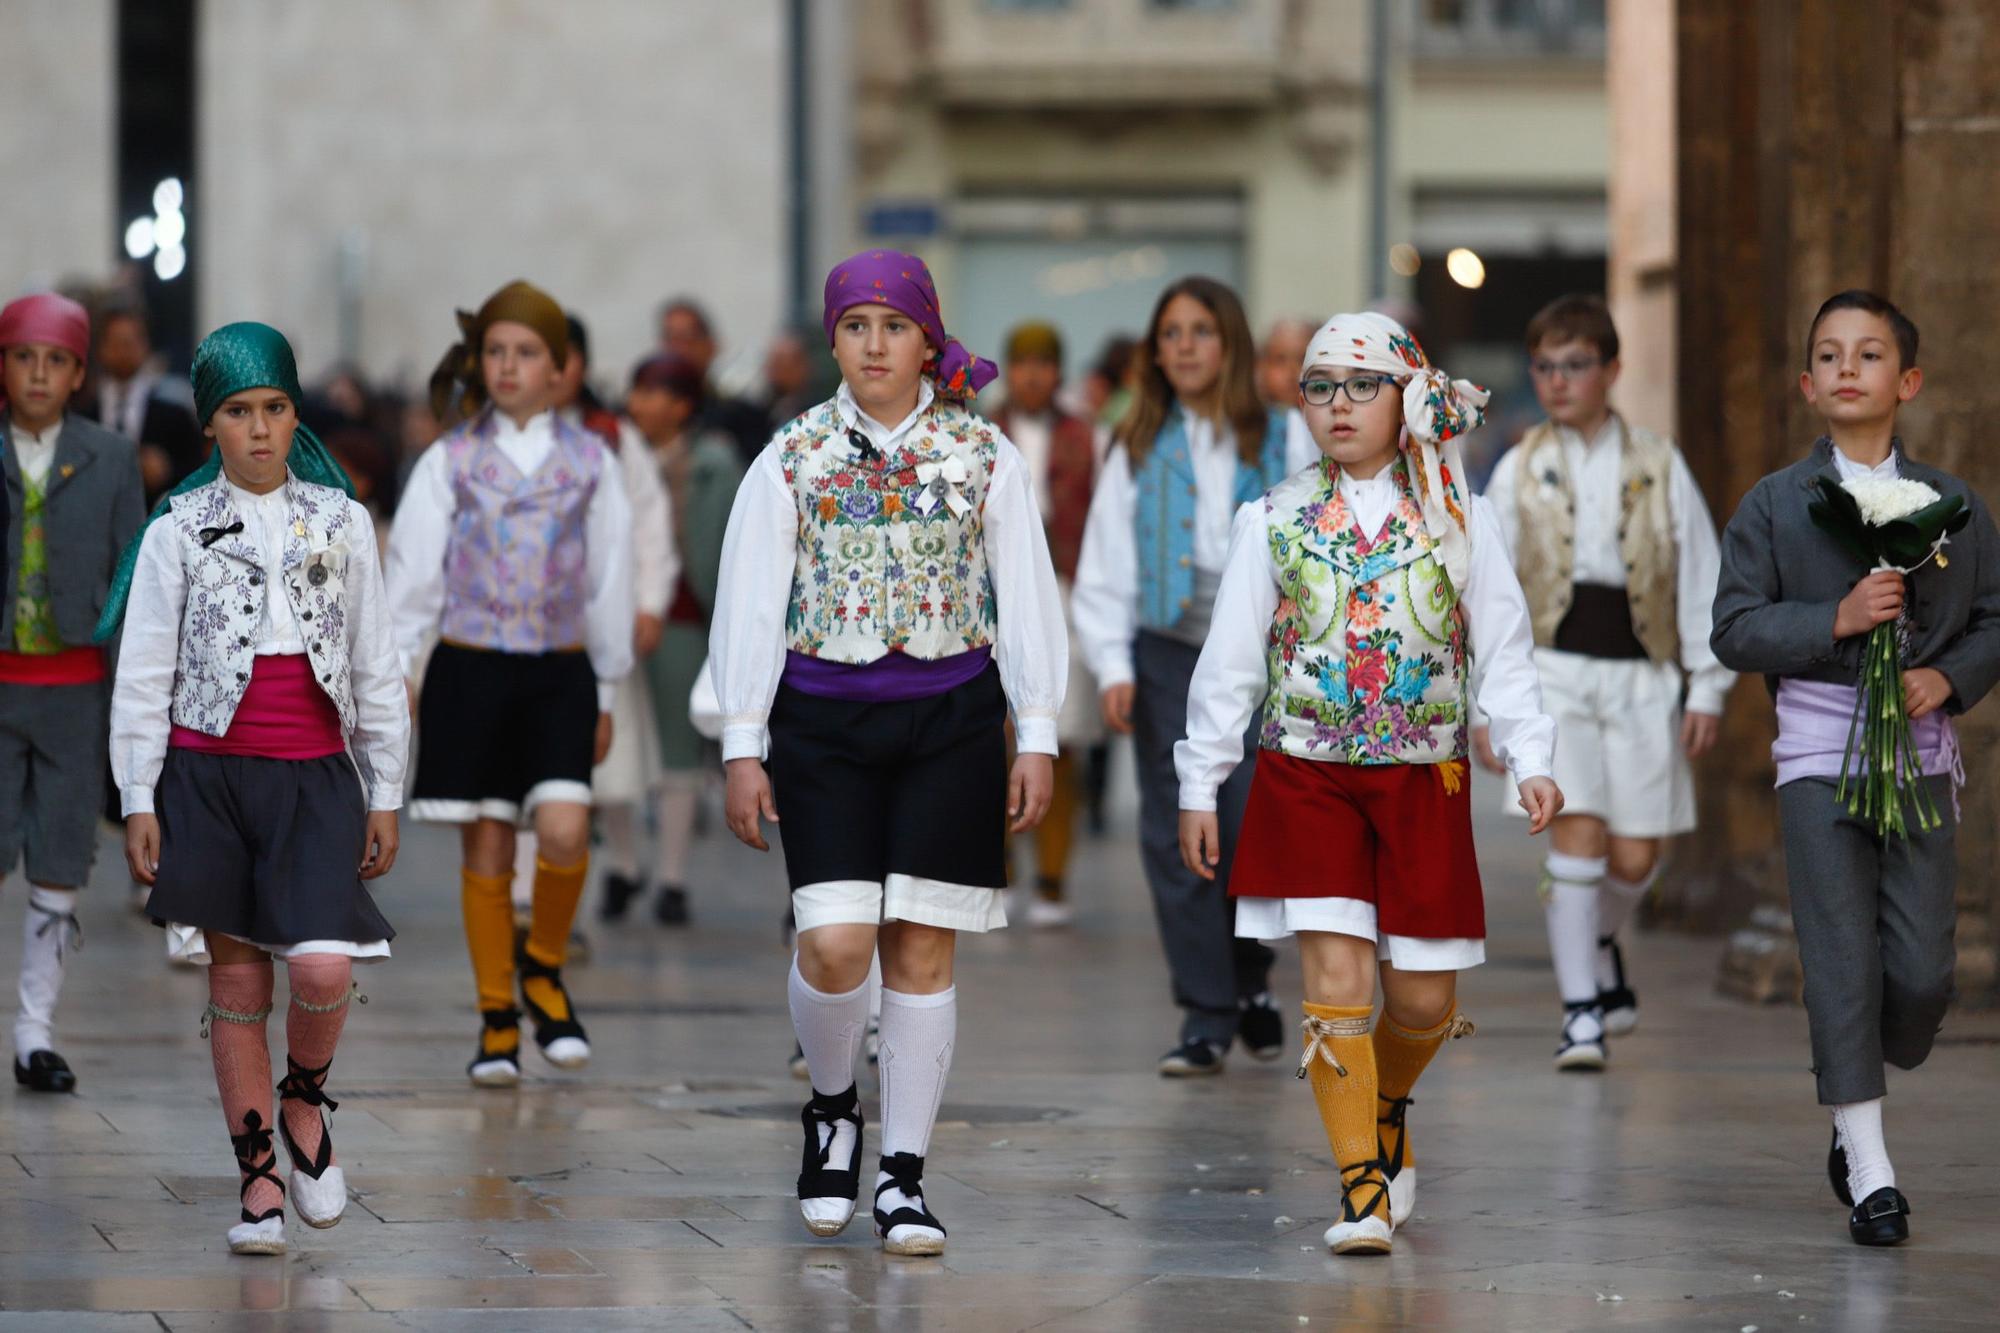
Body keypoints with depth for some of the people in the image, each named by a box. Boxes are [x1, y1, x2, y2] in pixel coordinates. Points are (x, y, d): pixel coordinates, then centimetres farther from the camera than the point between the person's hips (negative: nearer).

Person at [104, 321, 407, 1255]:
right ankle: (259, 1182, 11)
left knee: (323, 970, -16)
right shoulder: (178, 532, 2)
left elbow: (376, 668, 11)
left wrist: (385, 796, 9)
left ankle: (304, 1102, 14)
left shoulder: (340, 523, 7)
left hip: (315, 777, 0)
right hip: (210, 773, 0)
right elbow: (143, 676, 3)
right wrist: (138, 802, -1)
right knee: (237, 979, 3)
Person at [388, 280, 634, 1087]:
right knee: (486, 847, 1)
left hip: (560, 672, 0)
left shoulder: (589, 462, 6)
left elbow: (609, 580, 10)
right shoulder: (450, 462, 3)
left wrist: (605, 694, 11)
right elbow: (412, 571, 1)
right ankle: (497, 1021, 10)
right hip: (471, 666, 0)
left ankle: (544, 965, 9)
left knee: (564, 831, -17)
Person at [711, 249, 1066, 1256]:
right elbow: (748, 606, 3)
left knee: (923, 948, 0)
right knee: (835, 945, -12)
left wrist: (1036, 738, 0)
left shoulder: (985, 459, 3)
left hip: (950, 720, 1)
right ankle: (831, 1109, 18)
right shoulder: (791, 461, 2)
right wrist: (742, 748, -1)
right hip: (822, 721, -1)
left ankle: (902, 1178, 8)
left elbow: (1025, 599, 5)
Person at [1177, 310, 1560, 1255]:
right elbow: (1229, 665, 6)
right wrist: (1199, 787, 5)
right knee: (1337, 981, -12)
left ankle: (1385, 1110, 37)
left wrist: (1531, 762, -7)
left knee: (1423, 999, 4)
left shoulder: (1459, 518, 4)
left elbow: (1503, 654, 4)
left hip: (1424, 779, 1)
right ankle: (1363, 1192, -6)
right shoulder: (1273, 523, 3)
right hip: (1307, 777, -1)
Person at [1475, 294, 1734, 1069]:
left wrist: (1707, 687, 3)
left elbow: (1702, 577, 7)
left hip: (1640, 674, 1)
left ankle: (1597, 944, 35)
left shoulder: (1658, 467, 5)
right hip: (1552, 669, -1)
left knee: (1634, 858, 1)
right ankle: (1580, 1010, -9)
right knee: (1576, 832, -16)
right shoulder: (1519, 473, 5)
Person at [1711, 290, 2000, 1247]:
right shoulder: (1773, 505, 3)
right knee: (1842, 960, -7)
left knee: (1923, 968, -3)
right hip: (1818, 749, -2)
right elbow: (1735, 630, -2)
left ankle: (1851, 1111, 25)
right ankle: (1869, 1170, -4)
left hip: (1922, 752, 2)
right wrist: (1836, 620, -16)